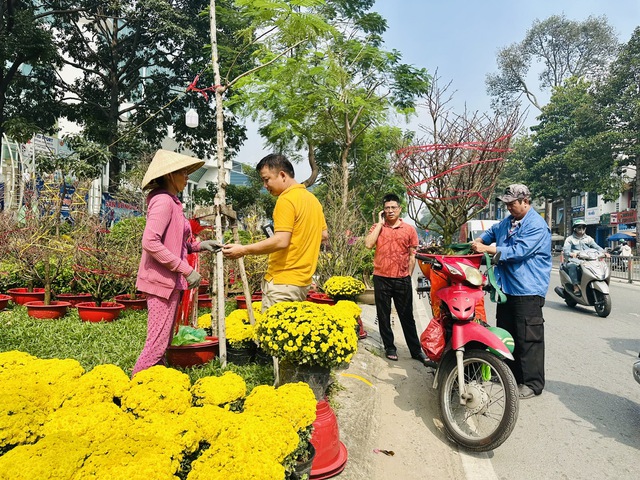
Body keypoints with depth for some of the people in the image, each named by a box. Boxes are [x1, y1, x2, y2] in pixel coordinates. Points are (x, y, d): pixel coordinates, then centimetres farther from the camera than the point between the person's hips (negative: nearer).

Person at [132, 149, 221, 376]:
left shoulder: (170, 201, 15)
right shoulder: (163, 200, -14)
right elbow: (150, 242, -24)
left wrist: (199, 245, 9)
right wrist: (186, 270, -22)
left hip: (169, 281, 10)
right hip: (162, 281, -10)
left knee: (162, 341, 16)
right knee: (157, 343, -3)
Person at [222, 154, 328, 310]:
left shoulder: (286, 199, -14)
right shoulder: (312, 198, 13)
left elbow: (281, 241, -23)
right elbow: (324, 235, 19)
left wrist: (244, 250, -19)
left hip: (283, 282, -9)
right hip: (303, 281, 9)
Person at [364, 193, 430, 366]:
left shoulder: (409, 229, 3)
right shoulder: (377, 227, 3)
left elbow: (412, 255, 7)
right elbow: (368, 244, -15)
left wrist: (408, 275, 3)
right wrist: (380, 223, -10)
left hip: (402, 280, 0)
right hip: (381, 279, 0)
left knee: (407, 316, 8)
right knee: (384, 316, 9)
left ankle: (416, 349, 17)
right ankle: (389, 347, 23)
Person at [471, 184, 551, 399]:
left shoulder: (536, 225, -13)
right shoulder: (508, 222, 14)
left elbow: (518, 251, -23)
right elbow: (493, 231, 32)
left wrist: (487, 249, -21)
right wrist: (479, 241, 12)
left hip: (527, 291, -9)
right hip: (507, 288, 9)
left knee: (528, 338, -4)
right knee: (506, 333, 16)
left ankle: (532, 383, 6)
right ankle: (510, 374, 30)